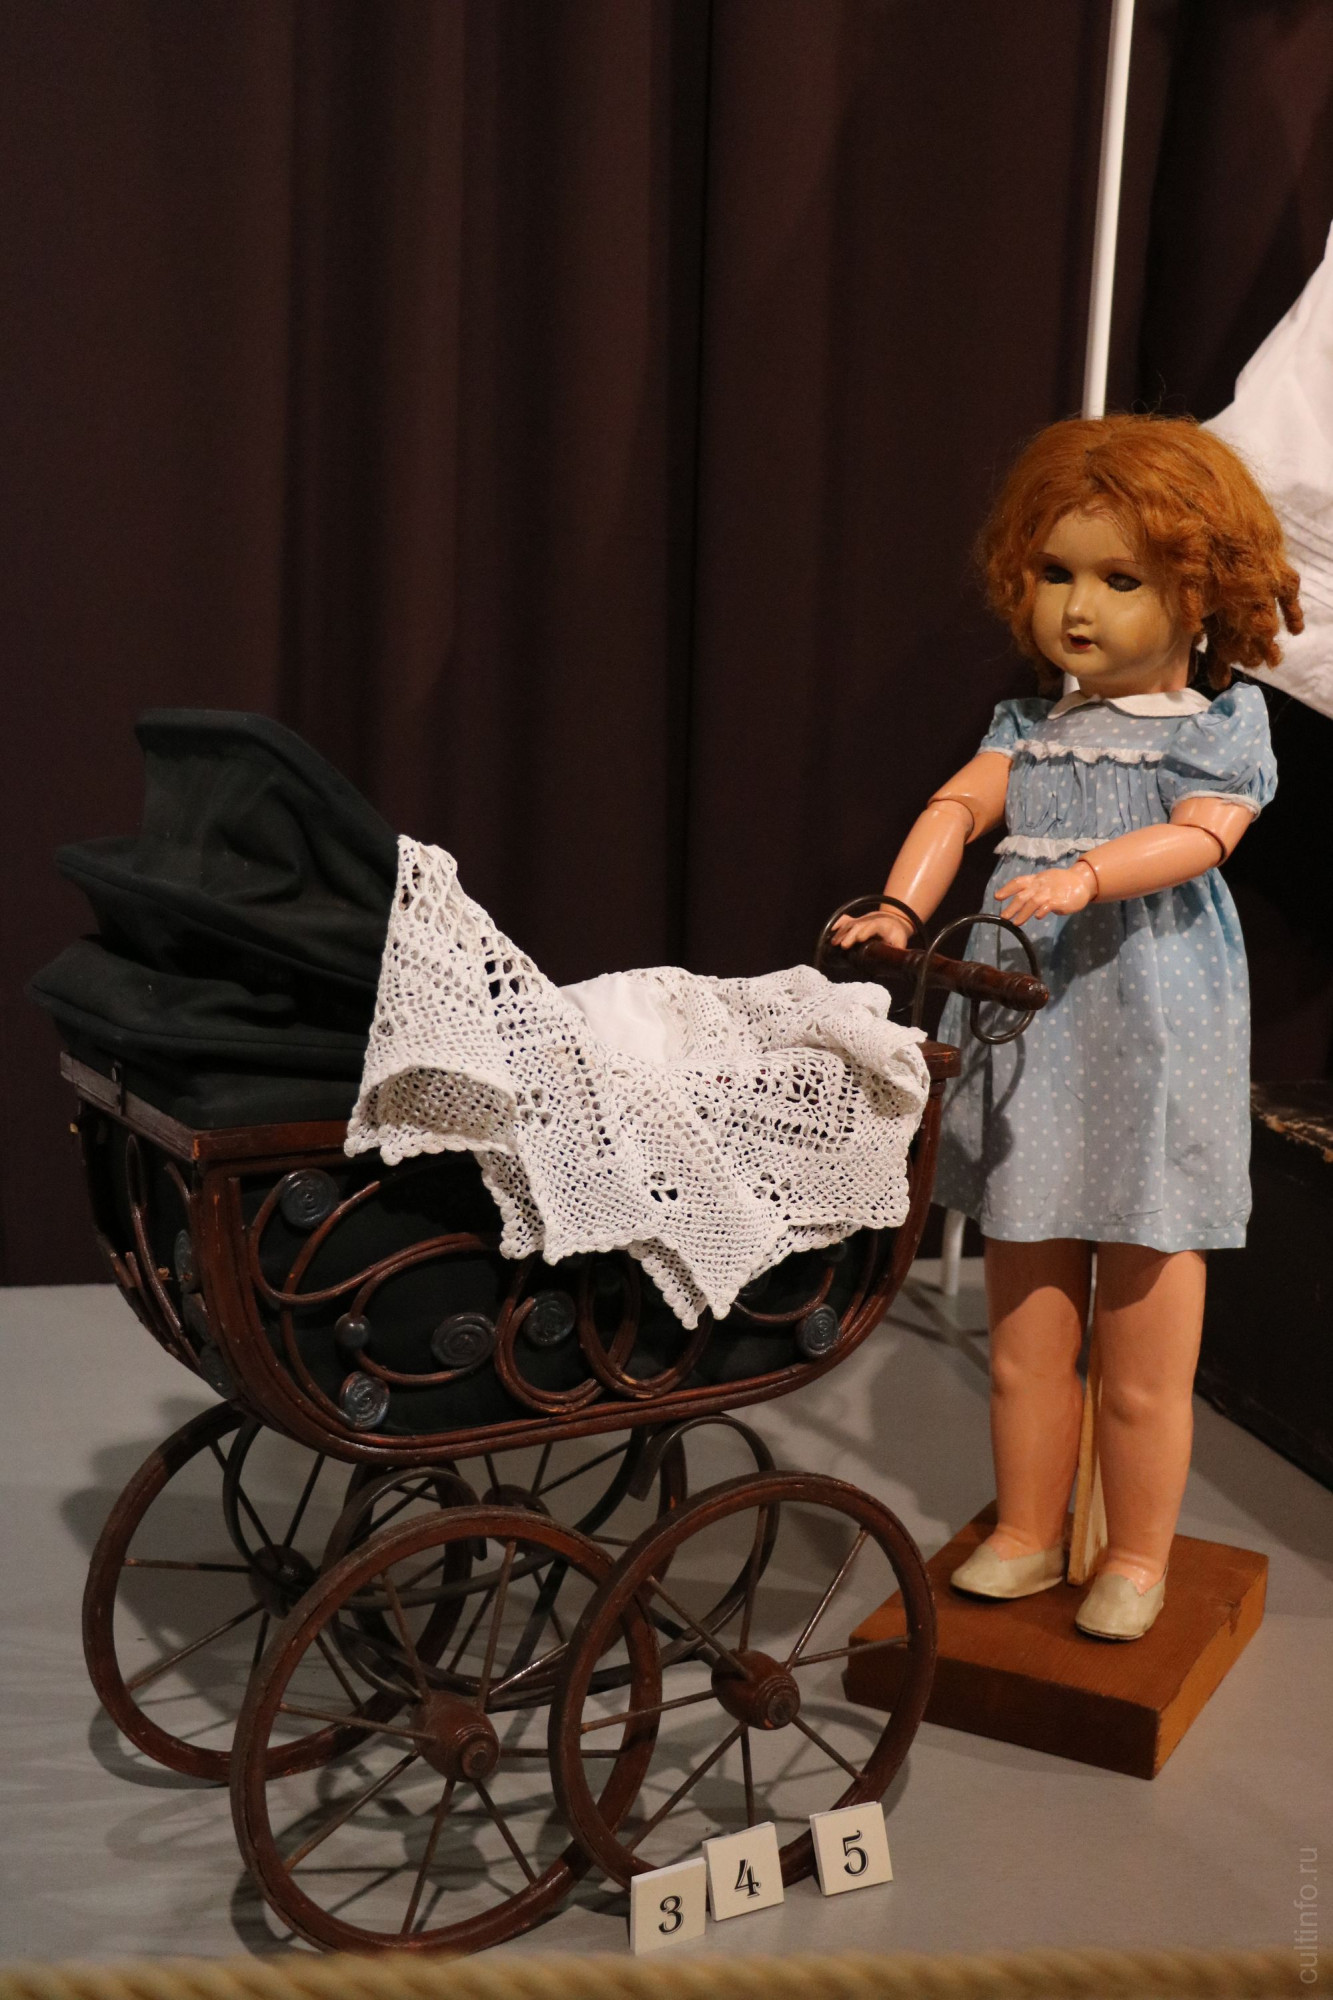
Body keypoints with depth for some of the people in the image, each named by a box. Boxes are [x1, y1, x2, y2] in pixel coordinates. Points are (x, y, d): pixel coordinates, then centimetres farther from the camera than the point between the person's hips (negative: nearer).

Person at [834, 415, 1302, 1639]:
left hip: (1152, 1049, -4)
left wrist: (1084, 876, -33)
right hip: (1028, 1044, 4)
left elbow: (1196, 838, -16)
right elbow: (958, 808, -1)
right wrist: (899, 909, -18)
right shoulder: (1031, 729, 11)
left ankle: (1137, 1559, 24)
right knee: (1024, 1342, 14)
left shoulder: (1218, 731, -1)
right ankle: (1028, 1535, 30)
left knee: (1143, 1366, 5)